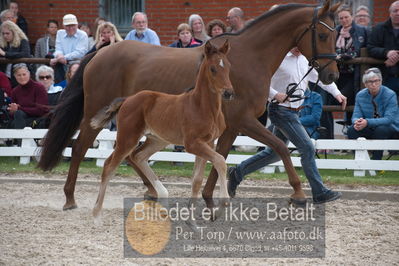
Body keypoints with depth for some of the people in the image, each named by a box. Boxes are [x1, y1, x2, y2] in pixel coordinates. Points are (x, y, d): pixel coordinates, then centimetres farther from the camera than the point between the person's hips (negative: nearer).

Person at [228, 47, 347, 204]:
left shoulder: (304, 59, 9)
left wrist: (336, 93, 7)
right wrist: (275, 94, -25)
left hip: (293, 112, 9)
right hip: (281, 110, -9)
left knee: (275, 152, 16)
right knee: (307, 148, -11)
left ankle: (237, 172, 27)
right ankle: (320, 193, -5)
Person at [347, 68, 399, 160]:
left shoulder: (390, 95, -14)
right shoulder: (360, 95, 0)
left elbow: (388, 119, -22)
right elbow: (356, 115, 0)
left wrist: (367, 122, -34)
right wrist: (357, 122, -28)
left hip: (389, 128, -4)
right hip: (370, 128, 4)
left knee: (380, 129, -37)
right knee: (352, 130, -24)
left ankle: (376, 160, -28)